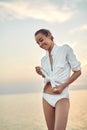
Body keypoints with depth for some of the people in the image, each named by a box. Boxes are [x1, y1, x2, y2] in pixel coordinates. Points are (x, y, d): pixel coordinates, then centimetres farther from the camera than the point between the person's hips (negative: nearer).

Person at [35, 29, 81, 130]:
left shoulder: (65, 49, -3)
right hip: (47, 97, 5)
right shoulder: (44, 59, 11)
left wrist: (63, 86, -12)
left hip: (61, 97, -5)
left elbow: (78, 71, -3)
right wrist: (42, 74, 1)